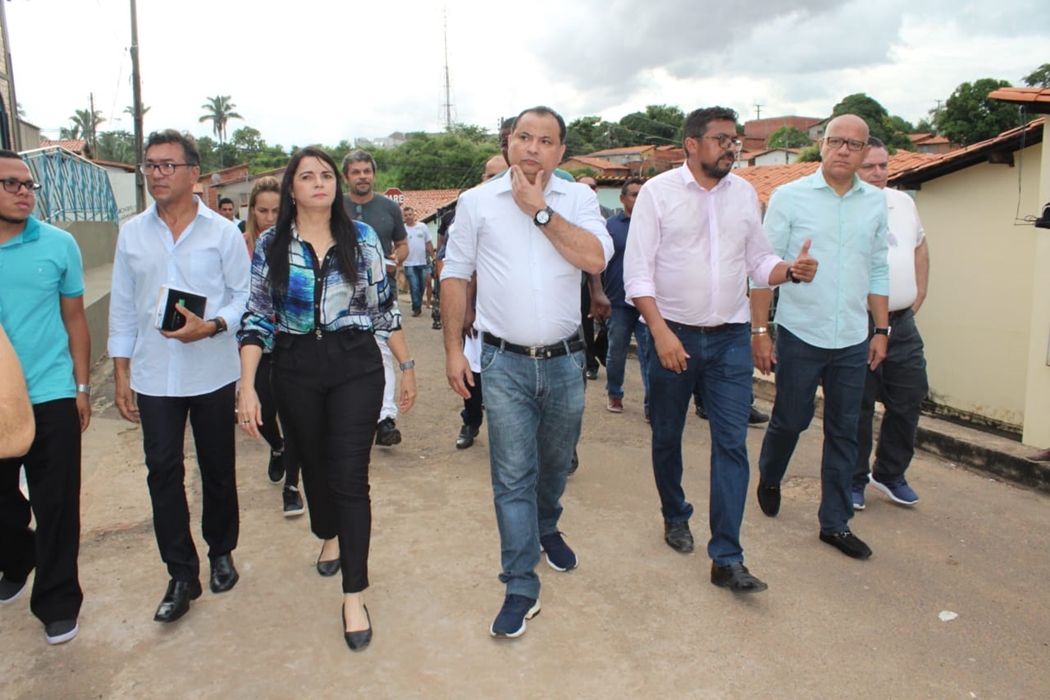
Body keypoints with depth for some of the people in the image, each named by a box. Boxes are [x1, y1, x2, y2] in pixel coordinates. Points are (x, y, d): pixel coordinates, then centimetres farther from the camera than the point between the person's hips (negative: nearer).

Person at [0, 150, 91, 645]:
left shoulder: (59, 244, -3)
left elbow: (74, 320, 3)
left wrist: (82, 387, 1)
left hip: (51, 396, -2)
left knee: (56, 503, 5)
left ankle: (57, 600, 20)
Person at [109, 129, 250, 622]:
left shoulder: (222, 232, -2)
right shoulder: (131, 234, 6)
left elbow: (244, 295, -1)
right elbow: (122, 308, 9)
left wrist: (210, 326, -20)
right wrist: (121, 374, 6)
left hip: (212, 373, -2)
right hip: (153, 376, 2)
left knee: (218, 471, 10)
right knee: (163, 474, 3)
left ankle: (221, 553, 31)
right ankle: (181, 575, 15)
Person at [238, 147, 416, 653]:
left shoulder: (361, 237, 1)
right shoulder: (271, 245, 1)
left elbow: (383, 306, 5)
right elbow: (257, 318, 0)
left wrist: (407, 365, 6)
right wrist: (247, 386, -8)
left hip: (356, 366, -2)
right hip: (296, 370, 2)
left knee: (350, 475, -5)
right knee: (314, 464, 18)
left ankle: (354, 596, 3)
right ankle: (331, 536, 49)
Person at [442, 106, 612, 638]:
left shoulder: (577, 198, 2)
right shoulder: (477, 201, 2)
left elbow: (596, 259, -14)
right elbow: (455, 275, 3)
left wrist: (540, 209, -13)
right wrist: (453, 348, -1)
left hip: (564, 360, 2)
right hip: (505, 364, -1)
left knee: (555, 464, 19)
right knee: (512, 476, 0)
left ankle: (546, 530, 48)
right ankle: (521, 588, 11)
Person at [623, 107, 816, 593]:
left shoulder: (744, 193, 8)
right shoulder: (658, 191, -4)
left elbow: (758, 260, 13)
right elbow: (637, 271, -8)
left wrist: (790, 271, -9)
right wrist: (661, 330, -17)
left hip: (730, 338, 3)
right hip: (673, 335, -2)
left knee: (732, 444, -3)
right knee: (666, 437, 12)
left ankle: (726, 559, 4)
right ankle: (675, 517, 38)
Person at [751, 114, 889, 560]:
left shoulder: (876, 203, 8)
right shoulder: (789, 197, -4)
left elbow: (878, 271, 14)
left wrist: (881, 329, 10)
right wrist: (759, 330, -9)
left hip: (852, 341, 4)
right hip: (800, 335, -3)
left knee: (844, 432, 8)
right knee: (789, 420, 9)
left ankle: (835, 522, 21)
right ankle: (769, 479, 39)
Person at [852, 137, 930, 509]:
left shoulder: (904, 202, 11)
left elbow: (920, 247, 24)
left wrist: (918, 296, 15)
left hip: (902, 323, 7)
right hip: (858, 326, -6)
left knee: (909, 401, 12)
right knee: (857, 409, 3)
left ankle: (890, 474, 30)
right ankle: (853, 481, 20)